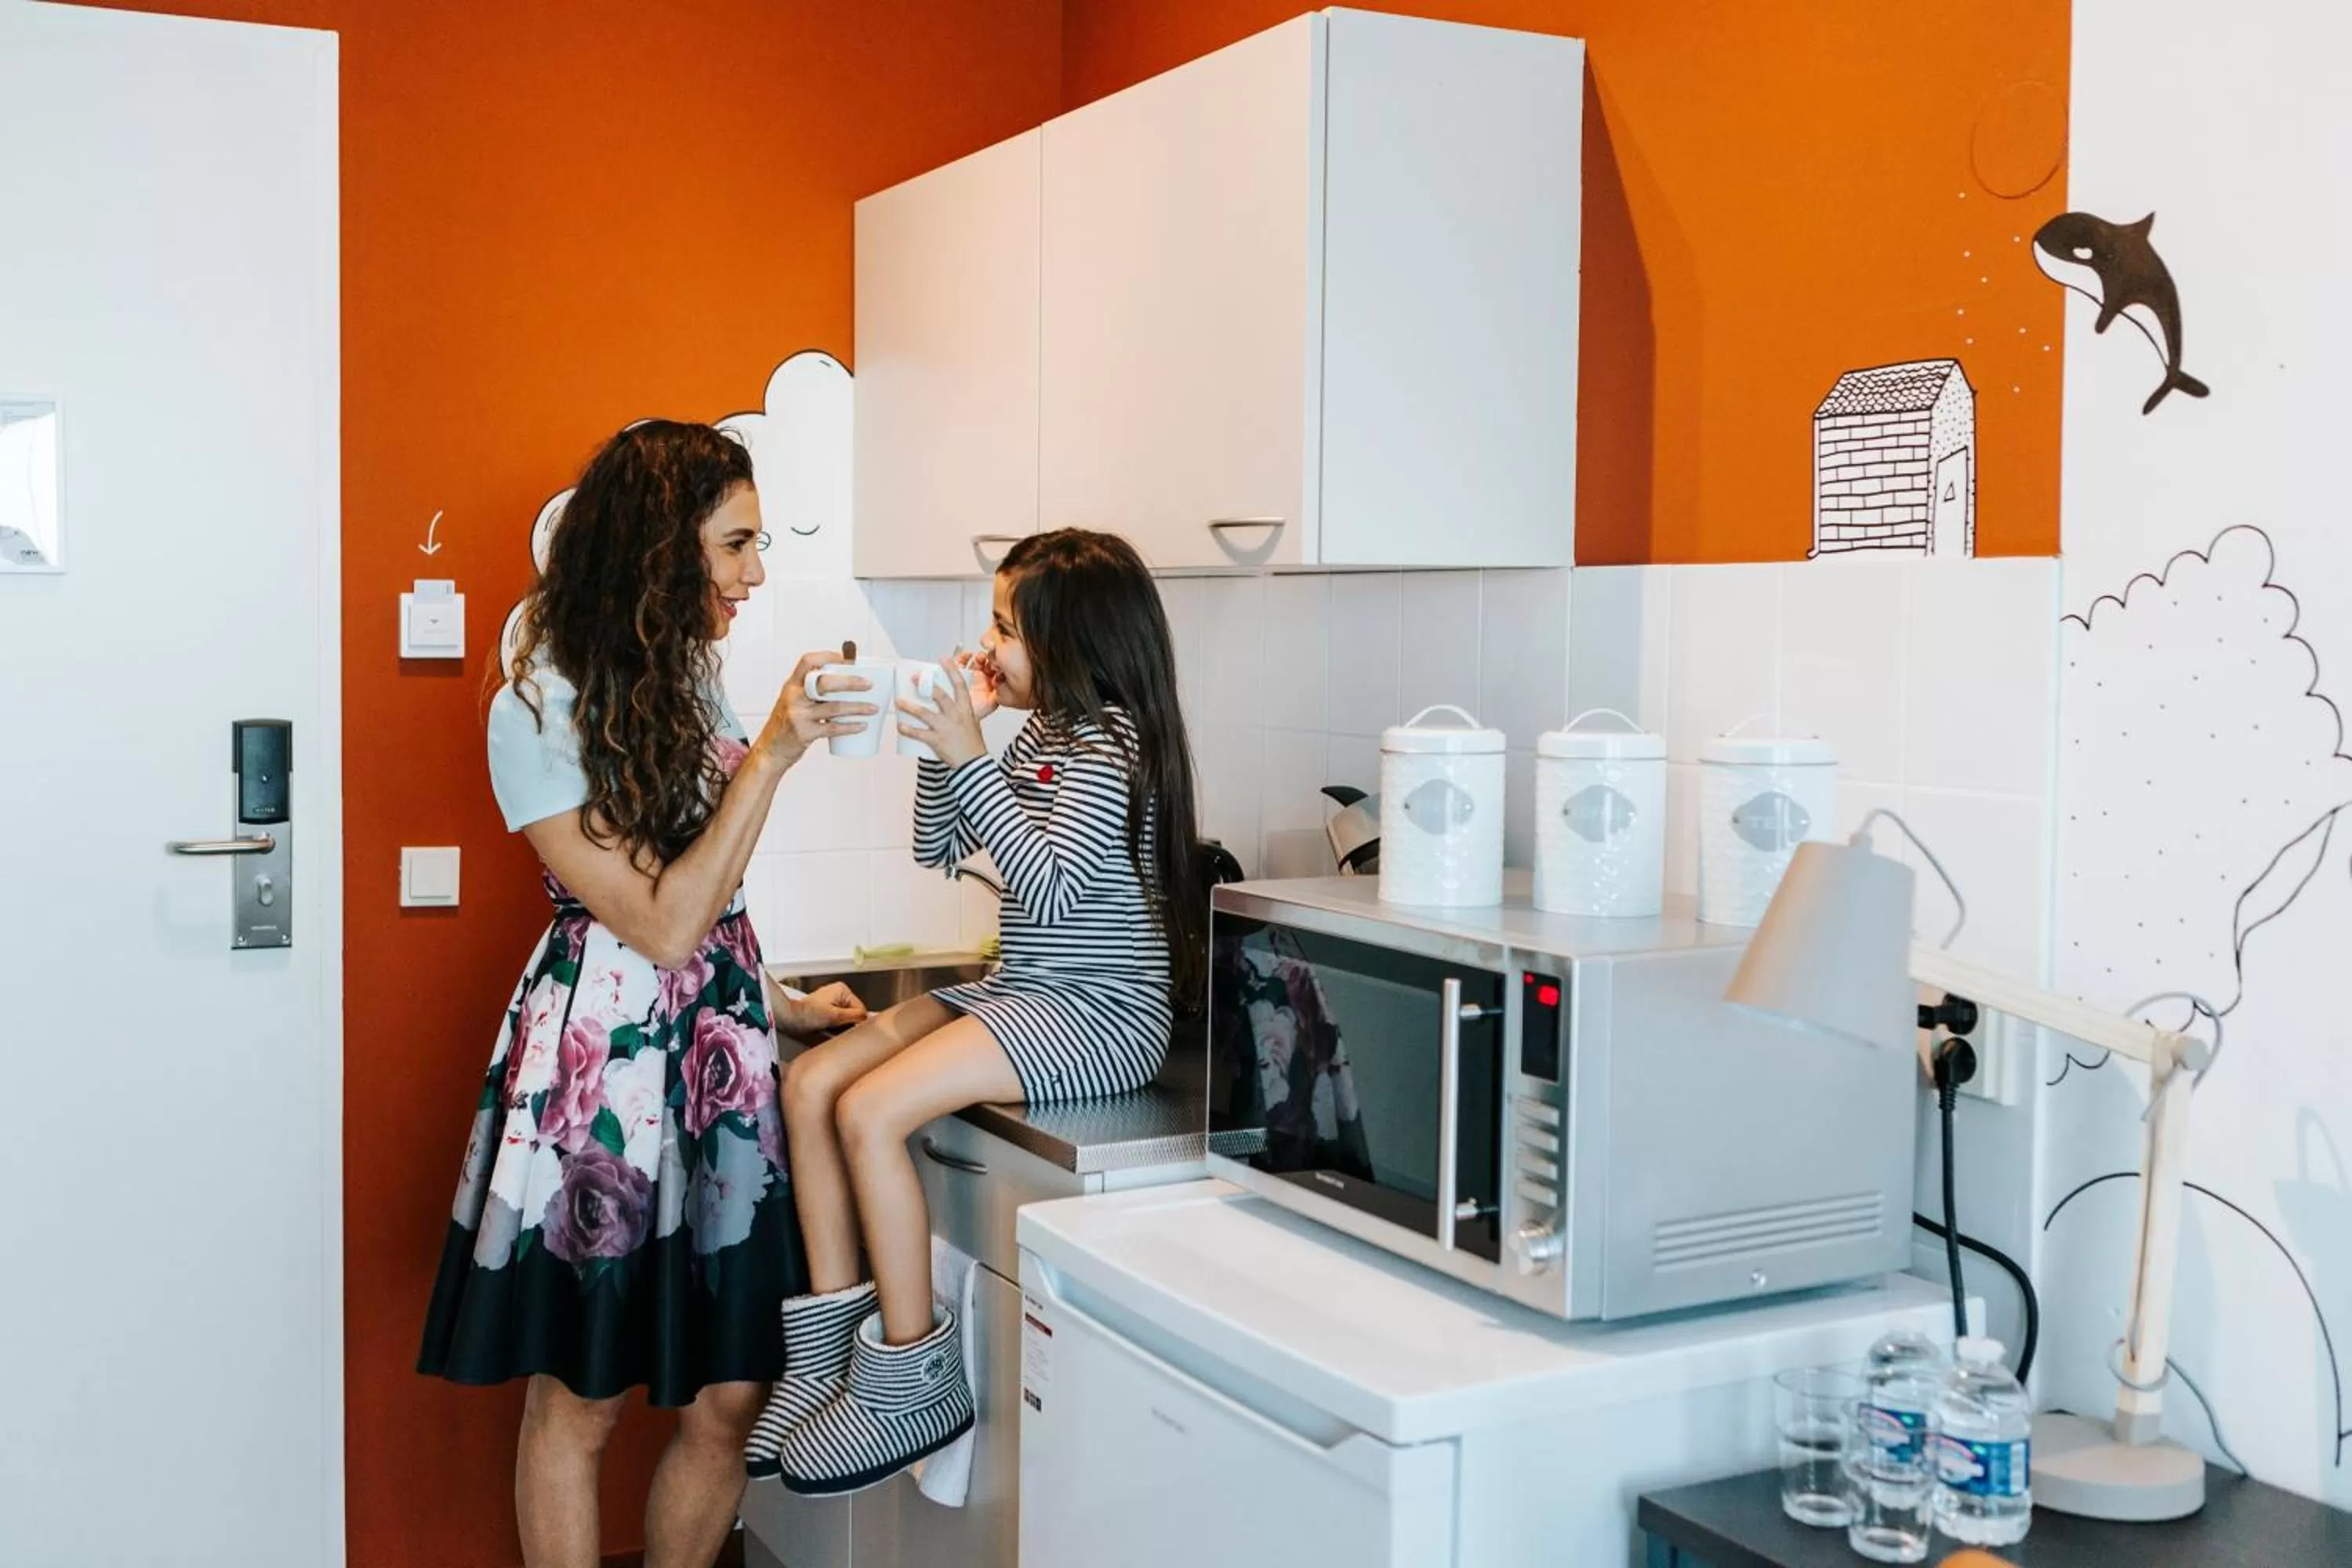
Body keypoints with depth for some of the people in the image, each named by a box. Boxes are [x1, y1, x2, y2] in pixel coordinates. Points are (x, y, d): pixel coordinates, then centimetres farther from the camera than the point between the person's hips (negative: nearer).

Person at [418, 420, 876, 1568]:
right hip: (601, 1064, -6)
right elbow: (661, 923, -17)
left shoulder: (693, 683, 11)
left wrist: (776, 1009, 15)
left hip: (719, 1057, 7)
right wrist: (771, 755, -19)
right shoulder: (539, 709, -11)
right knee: (578, 1399, 7)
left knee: (729, 1396, 7)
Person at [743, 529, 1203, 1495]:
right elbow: (939, 848, 18)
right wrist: (952, 740, 4)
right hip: (1019, 994, 10)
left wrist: (969, 756, -24)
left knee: (868, 1110, -23)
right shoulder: (1042, 735, 14)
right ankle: (829, 1347, 3)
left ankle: (915, 1385, -10)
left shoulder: (1113, 741, -13)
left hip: (1101, 1011, -10)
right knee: (809, 1082, -3)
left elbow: (1048, 887, -24)